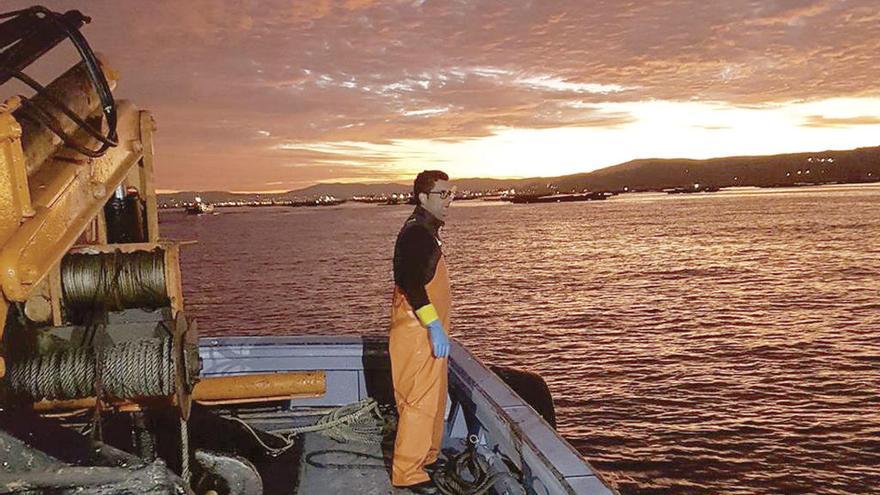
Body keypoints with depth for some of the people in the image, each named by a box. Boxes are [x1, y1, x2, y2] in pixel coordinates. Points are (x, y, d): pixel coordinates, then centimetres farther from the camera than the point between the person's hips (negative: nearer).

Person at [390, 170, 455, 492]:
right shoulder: (415, 233, -16)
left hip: (426, 332, 10)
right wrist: (434, 326, -29)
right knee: (421, 403, -5)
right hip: (419, 333, -10)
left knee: (433, 399, 19)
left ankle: (427, 457, 33)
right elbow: (411, 283, -26)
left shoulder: (426, 231, 17)